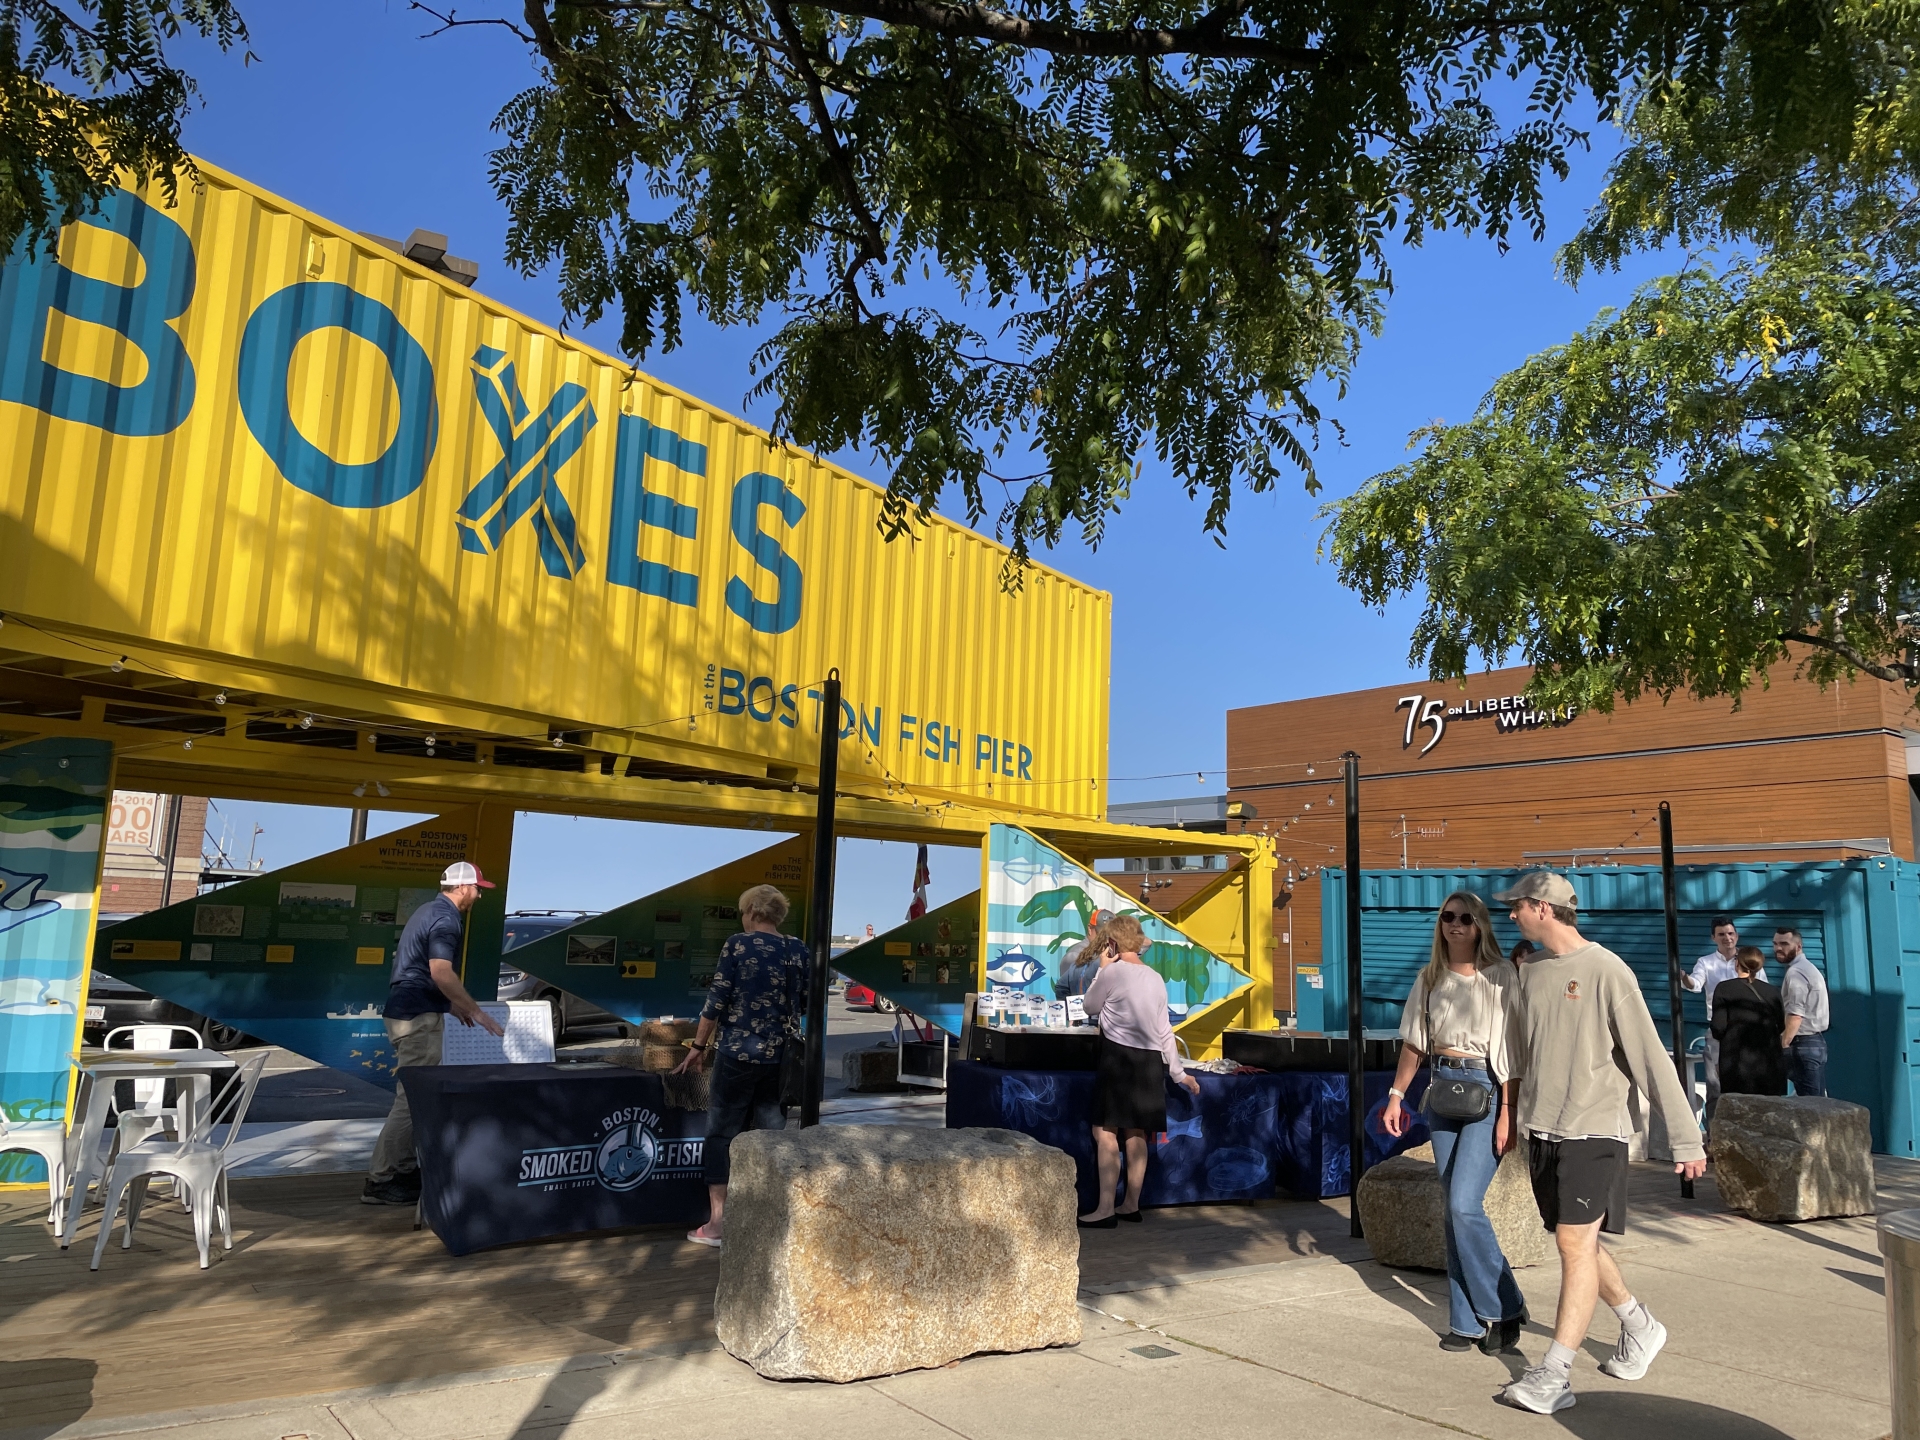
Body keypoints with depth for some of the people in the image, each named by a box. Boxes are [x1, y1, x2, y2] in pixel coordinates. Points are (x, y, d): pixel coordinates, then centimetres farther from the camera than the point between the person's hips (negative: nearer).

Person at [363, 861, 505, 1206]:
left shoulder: (429, 911, 17)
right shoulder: (446, 919, -15)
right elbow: (441, 973, -28)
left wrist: (451, 1006, 27)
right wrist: (476, 1011, -21)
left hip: (407, 1012, 10)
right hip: (419, 1018, -10)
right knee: (413, 1098, -7)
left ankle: (404, 1168, 22)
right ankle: (381, 1181, -3)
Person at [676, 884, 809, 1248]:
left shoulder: (738, 944, -7)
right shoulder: (797, 950, 5)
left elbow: (717, 1000, -8)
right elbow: (804, 1004, 11)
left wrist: (699, 1045, 0)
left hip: (738, 1053, -4)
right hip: (781, 1056, 4)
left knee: (722, 1134, 7)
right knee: (770, 1135, 11)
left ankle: (718, 1221, 7)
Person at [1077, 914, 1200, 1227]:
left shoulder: (1113, 971, -9)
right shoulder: (1155, 979, 11)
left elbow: (1090, 1007, 5)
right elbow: (1164, 1031, 14)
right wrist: (1178, 1073, 20)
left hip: (1119, 1057, -7)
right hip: (1151, 1061, 7)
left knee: (1105, 1132, -5)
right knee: (1136, 1135, 11)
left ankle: (1105, 1209, -7)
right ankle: (1131, 1205, 17)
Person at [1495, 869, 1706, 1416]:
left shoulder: (1605, 971, -12)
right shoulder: (1530, 973, 8)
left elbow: (1651, 1058, -11)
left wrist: (1686, 1139, -10)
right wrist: (1513, 1115, 19)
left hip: (1592, 1131, -7)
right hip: (1541, 1131, 7)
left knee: (1576, 1243, -10)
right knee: (1577, 1245, 14)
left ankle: (1554, 1374, -6)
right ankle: (1640, 1327, 37)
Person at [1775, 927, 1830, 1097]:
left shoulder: (1795, 972, -15)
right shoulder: (1807, 967, 17)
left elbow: (1796, 1015, -22)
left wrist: (1781, 1047, -22)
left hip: (1803, 1044, -10)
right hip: (1816, 1041, 10)